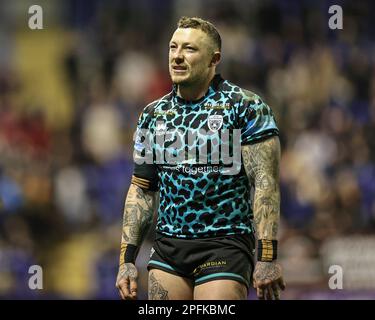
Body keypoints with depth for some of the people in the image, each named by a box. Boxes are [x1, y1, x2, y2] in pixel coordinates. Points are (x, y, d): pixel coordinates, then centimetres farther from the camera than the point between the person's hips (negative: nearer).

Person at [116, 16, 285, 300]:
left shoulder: (246, 107, -5)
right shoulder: (154, 115, 11)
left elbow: (265, 184, -11)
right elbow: (141, 191, 16)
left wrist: (267, 257, -18)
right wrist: (127, 258, 7)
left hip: (225, 245, -5)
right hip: (167, 249, 5)